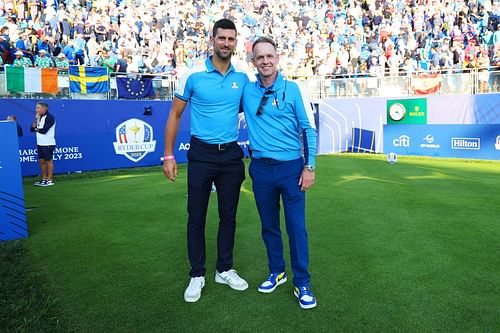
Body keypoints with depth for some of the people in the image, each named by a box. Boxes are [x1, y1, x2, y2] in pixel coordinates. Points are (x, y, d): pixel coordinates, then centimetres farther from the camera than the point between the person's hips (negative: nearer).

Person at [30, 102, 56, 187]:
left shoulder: (49, 117, -12)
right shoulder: (39, 117, 13)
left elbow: (44, 130, -19)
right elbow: (32, 129, 7)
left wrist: (36, 129, 1)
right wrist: (36, 119, -4)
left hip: (48, 144, -8)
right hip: (40, 144, 8)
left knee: (48, 161, -1)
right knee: (41, 161, 11)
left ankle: (49, 180, 4)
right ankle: (44, 179, 20)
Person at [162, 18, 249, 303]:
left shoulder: (242, 78, 3)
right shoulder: (193, 75, -5)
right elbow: (175, 115, 0)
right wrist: (169, 155, -4)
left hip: (232, 154, 3)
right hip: (201, 154, -2)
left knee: (228, 215, 11)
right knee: (196, 217, 5)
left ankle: (225, 270, 28)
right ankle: (197, 275, 21)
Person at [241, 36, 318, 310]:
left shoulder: (292, 89, -4)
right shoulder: (246, 91, 4)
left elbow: (309, 129, -2)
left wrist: (309, 166, -6)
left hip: (291, 167, -3)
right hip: (260, 168, 3)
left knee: (297, 227, 0)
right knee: (269, 225, 14)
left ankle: (302, 283, 14)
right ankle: (276, 272, 33)